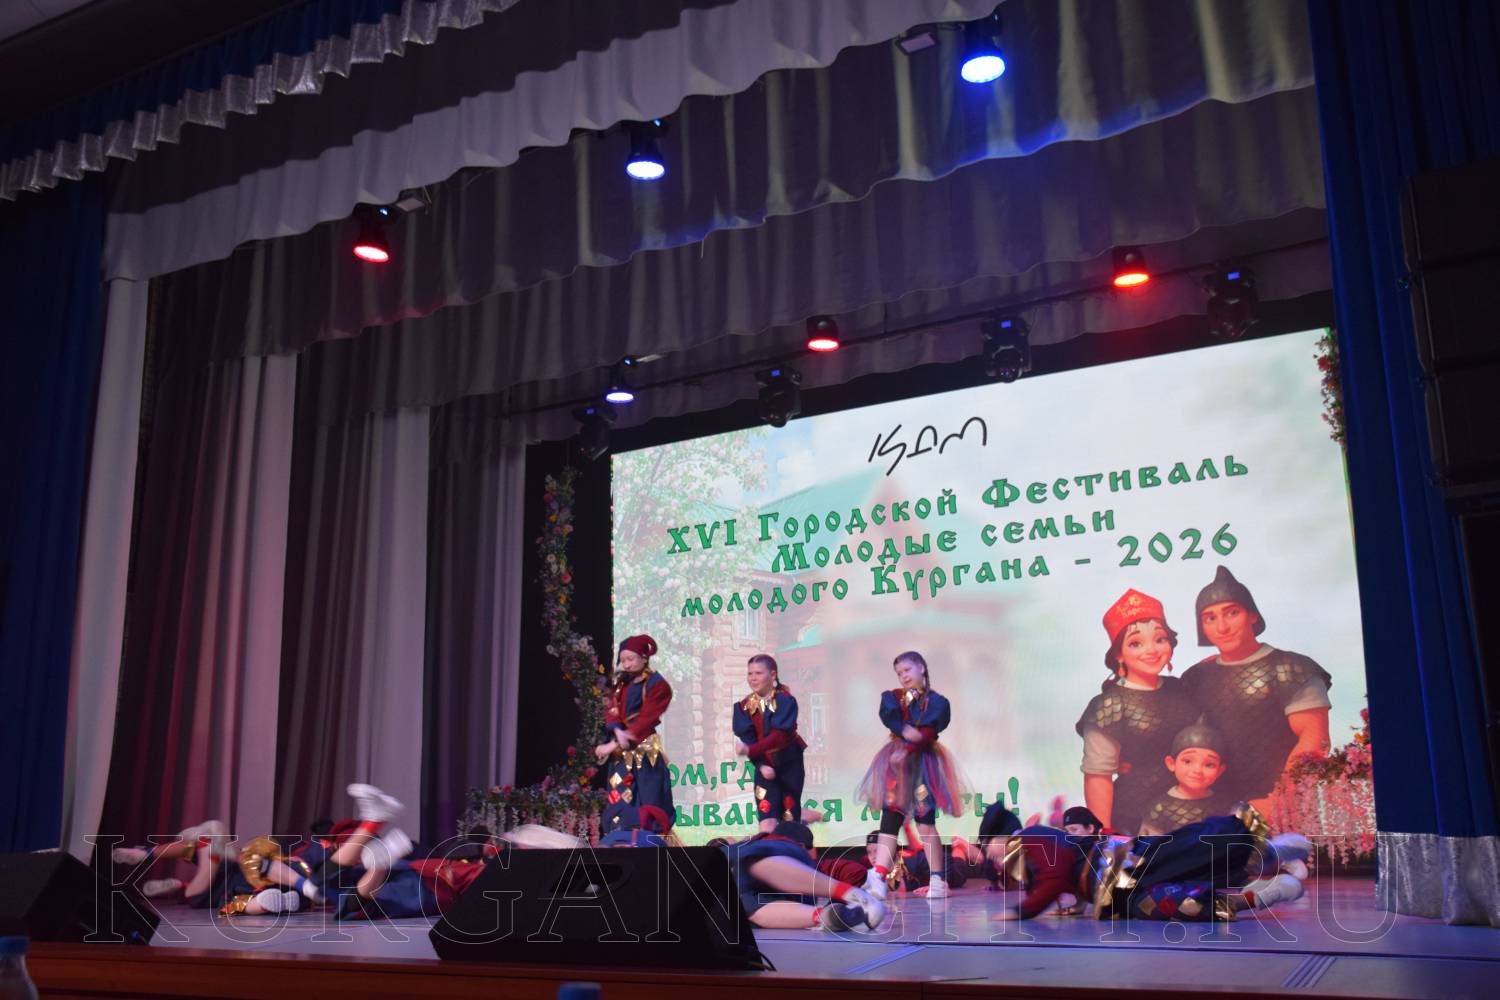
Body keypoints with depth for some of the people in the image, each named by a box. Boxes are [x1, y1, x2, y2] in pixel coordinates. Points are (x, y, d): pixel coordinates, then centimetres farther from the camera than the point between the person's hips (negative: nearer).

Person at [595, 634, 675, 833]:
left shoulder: (657, 685, -8)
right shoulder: (623, 682, 14)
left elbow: (645, 721, -15)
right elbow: (612, 711, 3)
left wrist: (613, 745, -20)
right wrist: (618, 732, -20)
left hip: (644, 751, -7)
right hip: (622, 753, 7)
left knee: (647, 810, -6)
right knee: (619, 805, 4)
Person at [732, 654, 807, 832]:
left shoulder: (785, 700, -14)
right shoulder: (745, 706, -1)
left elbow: (780, 736, -25)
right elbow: (747, 740, -4)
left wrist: (750, 750, -35)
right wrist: (761, 765, -20)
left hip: (789, 764, -3)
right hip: (764, 765, 3)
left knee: (789, 820, 4)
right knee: (767, 826, -10)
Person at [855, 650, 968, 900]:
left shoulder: (936, 702, 1)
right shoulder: (893, 697, 12)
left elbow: (928, 732, -11)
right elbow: (890, 717, -7)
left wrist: (906, 748, -19)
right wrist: (906, 732, -22)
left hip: (922, 763, -3)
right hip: (897, 762, 3)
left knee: (925, 822, -4)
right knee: (889, 819, -4)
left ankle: (937, 880, 3)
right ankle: (878, 879, -11)